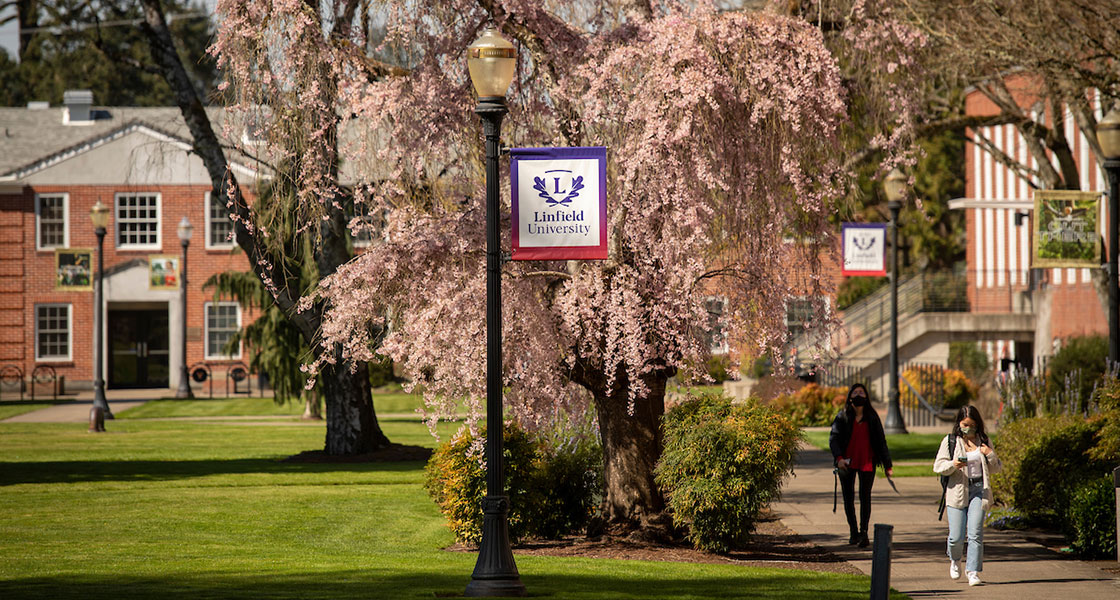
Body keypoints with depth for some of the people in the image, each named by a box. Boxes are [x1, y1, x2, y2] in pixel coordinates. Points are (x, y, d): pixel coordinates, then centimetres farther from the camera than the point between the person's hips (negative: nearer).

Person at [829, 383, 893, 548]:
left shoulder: (872, 417, 5)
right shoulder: (842, 417, 0)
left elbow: (880, 441, 9)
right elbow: (833, 438, -8)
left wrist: (888, 466, 7)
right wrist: (839, 458, -24)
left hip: (867, 463, 0)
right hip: (847, 463, 0)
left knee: (865, 497, -7)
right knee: (848, 498, 7)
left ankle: (864, 532, -8)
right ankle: (853, 532, 20)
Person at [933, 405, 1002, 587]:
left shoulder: (984, 441, 10)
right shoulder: (950, 441, 3)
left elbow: (996, 469, 15)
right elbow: (938, 467, 1)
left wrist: (990, 455, -5)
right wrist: (953, 465, -19)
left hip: (979, 490, 1)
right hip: (957, 491, -1)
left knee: (975, 533, -12)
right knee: (956, 537, -3)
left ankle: (973, 571, -7)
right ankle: (955, 559, 29)